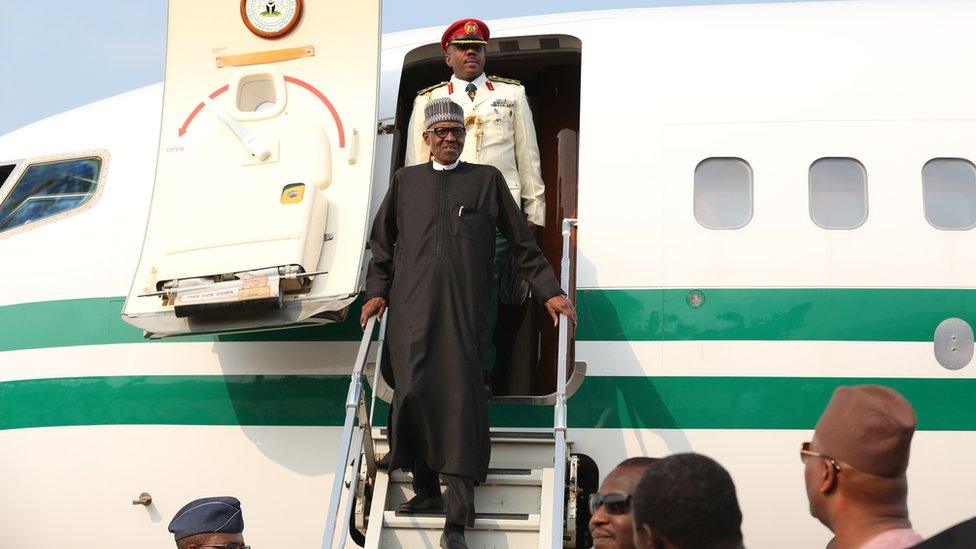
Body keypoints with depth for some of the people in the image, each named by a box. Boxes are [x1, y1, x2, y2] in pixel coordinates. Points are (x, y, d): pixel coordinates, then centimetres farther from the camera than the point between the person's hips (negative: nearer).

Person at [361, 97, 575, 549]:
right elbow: (382, 243, 21)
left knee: (461, 394, -10)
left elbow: (522, 242, 16)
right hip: (412, 304, 2)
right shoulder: (406, 181, 19)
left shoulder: (487, 179, 16)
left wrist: (549, 291, 10)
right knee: (413, 390, -9)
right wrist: (377, 291, 8)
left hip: (464, 306, -2)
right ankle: (425, 489, 6)